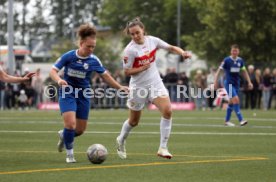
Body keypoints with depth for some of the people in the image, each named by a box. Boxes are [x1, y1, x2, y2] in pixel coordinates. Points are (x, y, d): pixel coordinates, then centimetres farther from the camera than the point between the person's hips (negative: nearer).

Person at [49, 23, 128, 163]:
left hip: (83, 95, 3)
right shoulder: (68, 56, -12)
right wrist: (59, 80, -31)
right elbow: (53, 71, -10)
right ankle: (69, 154, -2)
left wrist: (119, 87, 0)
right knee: (71, 124, -22)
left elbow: (105, 76, 7)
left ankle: (63, 135, 42)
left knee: (80, 130, 7)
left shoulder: (93, 60, -5)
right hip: (67, 93, -3)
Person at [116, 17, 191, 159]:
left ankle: (163, 148, -12)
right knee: (134, 121, 11)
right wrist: (141, 68, -27)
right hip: (138, 87, -3)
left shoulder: (152, 40, -5)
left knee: (167, 110, -19)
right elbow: (126, 72, -12)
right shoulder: (130, 50, -17)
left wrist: (182, 53, -14)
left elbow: (171, 48, 5)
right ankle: (121, 140, 44)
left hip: (155, 83, 3)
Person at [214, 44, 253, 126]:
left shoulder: (240, 60, 5)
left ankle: (227, 121, 23)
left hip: (236, 84, 6)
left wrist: (249, 82, 12)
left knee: (231, 102, 12)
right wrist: (215, 82, -12)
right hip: (229, 83, -6)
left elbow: (244, 72, 16)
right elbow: (219, 71, -6)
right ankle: (241, 120, -22)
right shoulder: (226, 60, -9)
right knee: (236, 100, -18)